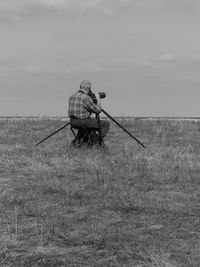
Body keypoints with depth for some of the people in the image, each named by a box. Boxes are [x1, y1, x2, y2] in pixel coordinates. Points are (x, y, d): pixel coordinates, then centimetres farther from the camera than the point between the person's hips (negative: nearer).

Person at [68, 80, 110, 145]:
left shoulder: (71, 97, 8)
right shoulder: (86, 98, -15)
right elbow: (97, 110, -10)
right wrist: (97, 100, 7)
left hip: (72, 122, 8)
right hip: (82, 122, -8)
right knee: (106, 124, 1)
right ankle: (96, 142, -5)